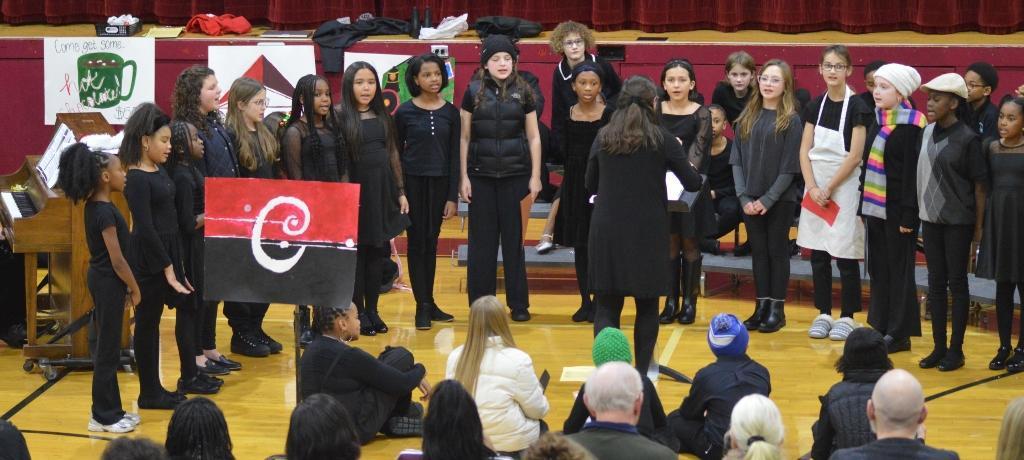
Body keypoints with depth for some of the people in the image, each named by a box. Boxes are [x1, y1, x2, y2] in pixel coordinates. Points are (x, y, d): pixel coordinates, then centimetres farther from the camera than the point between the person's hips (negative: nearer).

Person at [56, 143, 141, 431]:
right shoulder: (105, 212, -22)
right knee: (108, 349, -1)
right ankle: (104, 417, 6)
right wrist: (134, 289, -10)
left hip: (100, 278, 10)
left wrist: (125, 287, 15)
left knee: (107, 346, 15)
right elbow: (117, 260, -20)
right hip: (109, 282, -10)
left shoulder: (94, 207, 7)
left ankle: (110, 410, 23)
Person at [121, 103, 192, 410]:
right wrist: (167, 267, -17)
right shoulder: (137, 179, -16)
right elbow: (145, 228, -19)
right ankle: (149, 393, 11)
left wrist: (177, 262, 13)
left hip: (168, 250, 9)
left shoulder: (160, 172, 10)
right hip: (148, 258, -9)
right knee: (147, 321, 1)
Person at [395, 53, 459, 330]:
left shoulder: (450, 113, 3)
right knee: (417, 242, 0)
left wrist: (452, 197, 0)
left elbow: (454, 156, 4)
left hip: (439, 183, 2)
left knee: (431, 243, 8)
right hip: (412, 182, -2)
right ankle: (422, 306, 4)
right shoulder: (405, 112, -2)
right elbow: (396, 153, 2)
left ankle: (429, 303, 16)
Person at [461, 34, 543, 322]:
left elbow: (533, 137, 5)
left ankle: (518, 304, 11)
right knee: (482, 241, 3)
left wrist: (535, 177, 1)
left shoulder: (523, 92, 2)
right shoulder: (474, 92, 1)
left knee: (514, 239, 3)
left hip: (515, 175, 0)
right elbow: (465, 137, 5)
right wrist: (463, 177, 2)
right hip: (481, 175, 0)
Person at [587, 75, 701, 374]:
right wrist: (680, 160, 18)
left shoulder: (603, 137, 2)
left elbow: (590, 186, 11)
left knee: (607, 305, 3)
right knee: (647, 304, 14)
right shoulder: (661, 139, -6)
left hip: (606, 230, 1)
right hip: (648, 232, -1)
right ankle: (642, 371, 21)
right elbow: (693, 183, -1)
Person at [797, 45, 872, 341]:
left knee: (845, 255, -1)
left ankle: (847, 317, 8)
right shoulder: (816, 105, 7)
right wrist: (812, 187, -7)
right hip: (816, 187, 5)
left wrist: (829, 189, -11)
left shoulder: (856, 107, -8)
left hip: (845, 186, -5)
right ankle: (823, 314, 17)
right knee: (818, 254, 8)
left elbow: (855, 155, -12)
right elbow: (805, 151, 6)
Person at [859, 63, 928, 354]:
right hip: (874, 207, 7)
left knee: (898, 271, 1)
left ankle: (899, 334, 8)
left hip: (896, 209, -7)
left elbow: (912, 172, -14)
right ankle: (880, 327, 20)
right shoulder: (877, 121, 10)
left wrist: (908, 216, -16)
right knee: (878, 270, 12)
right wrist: (862, 205, 12)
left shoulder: (911, 126, -12)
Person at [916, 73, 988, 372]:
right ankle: (938, 347, 17)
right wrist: (919, 212, 7)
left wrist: (979, 227, -8)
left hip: (958, 221, -6)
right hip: (931, 218, 6)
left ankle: (956, 350, 9)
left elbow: (980, 185, -8)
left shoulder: (967, 139, -11)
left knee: (957, 283, 2)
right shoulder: (927, 133, 5)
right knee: (935, 283, 9)